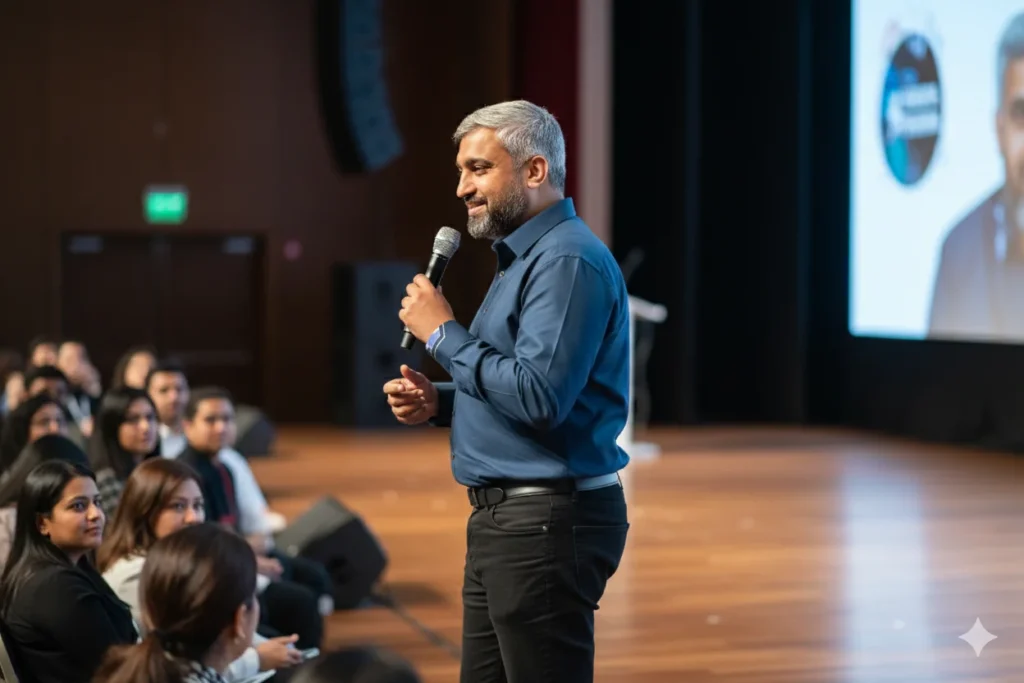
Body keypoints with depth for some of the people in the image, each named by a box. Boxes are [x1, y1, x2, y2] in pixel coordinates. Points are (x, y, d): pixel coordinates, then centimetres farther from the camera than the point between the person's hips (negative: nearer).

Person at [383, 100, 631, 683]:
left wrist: (444, 333, -15)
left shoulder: (568, 261, -16)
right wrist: (439, 402, 7)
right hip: (505, 519, 11)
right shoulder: (524, 257, 17)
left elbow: (538, 395, -26)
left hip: (548, 523, -11)